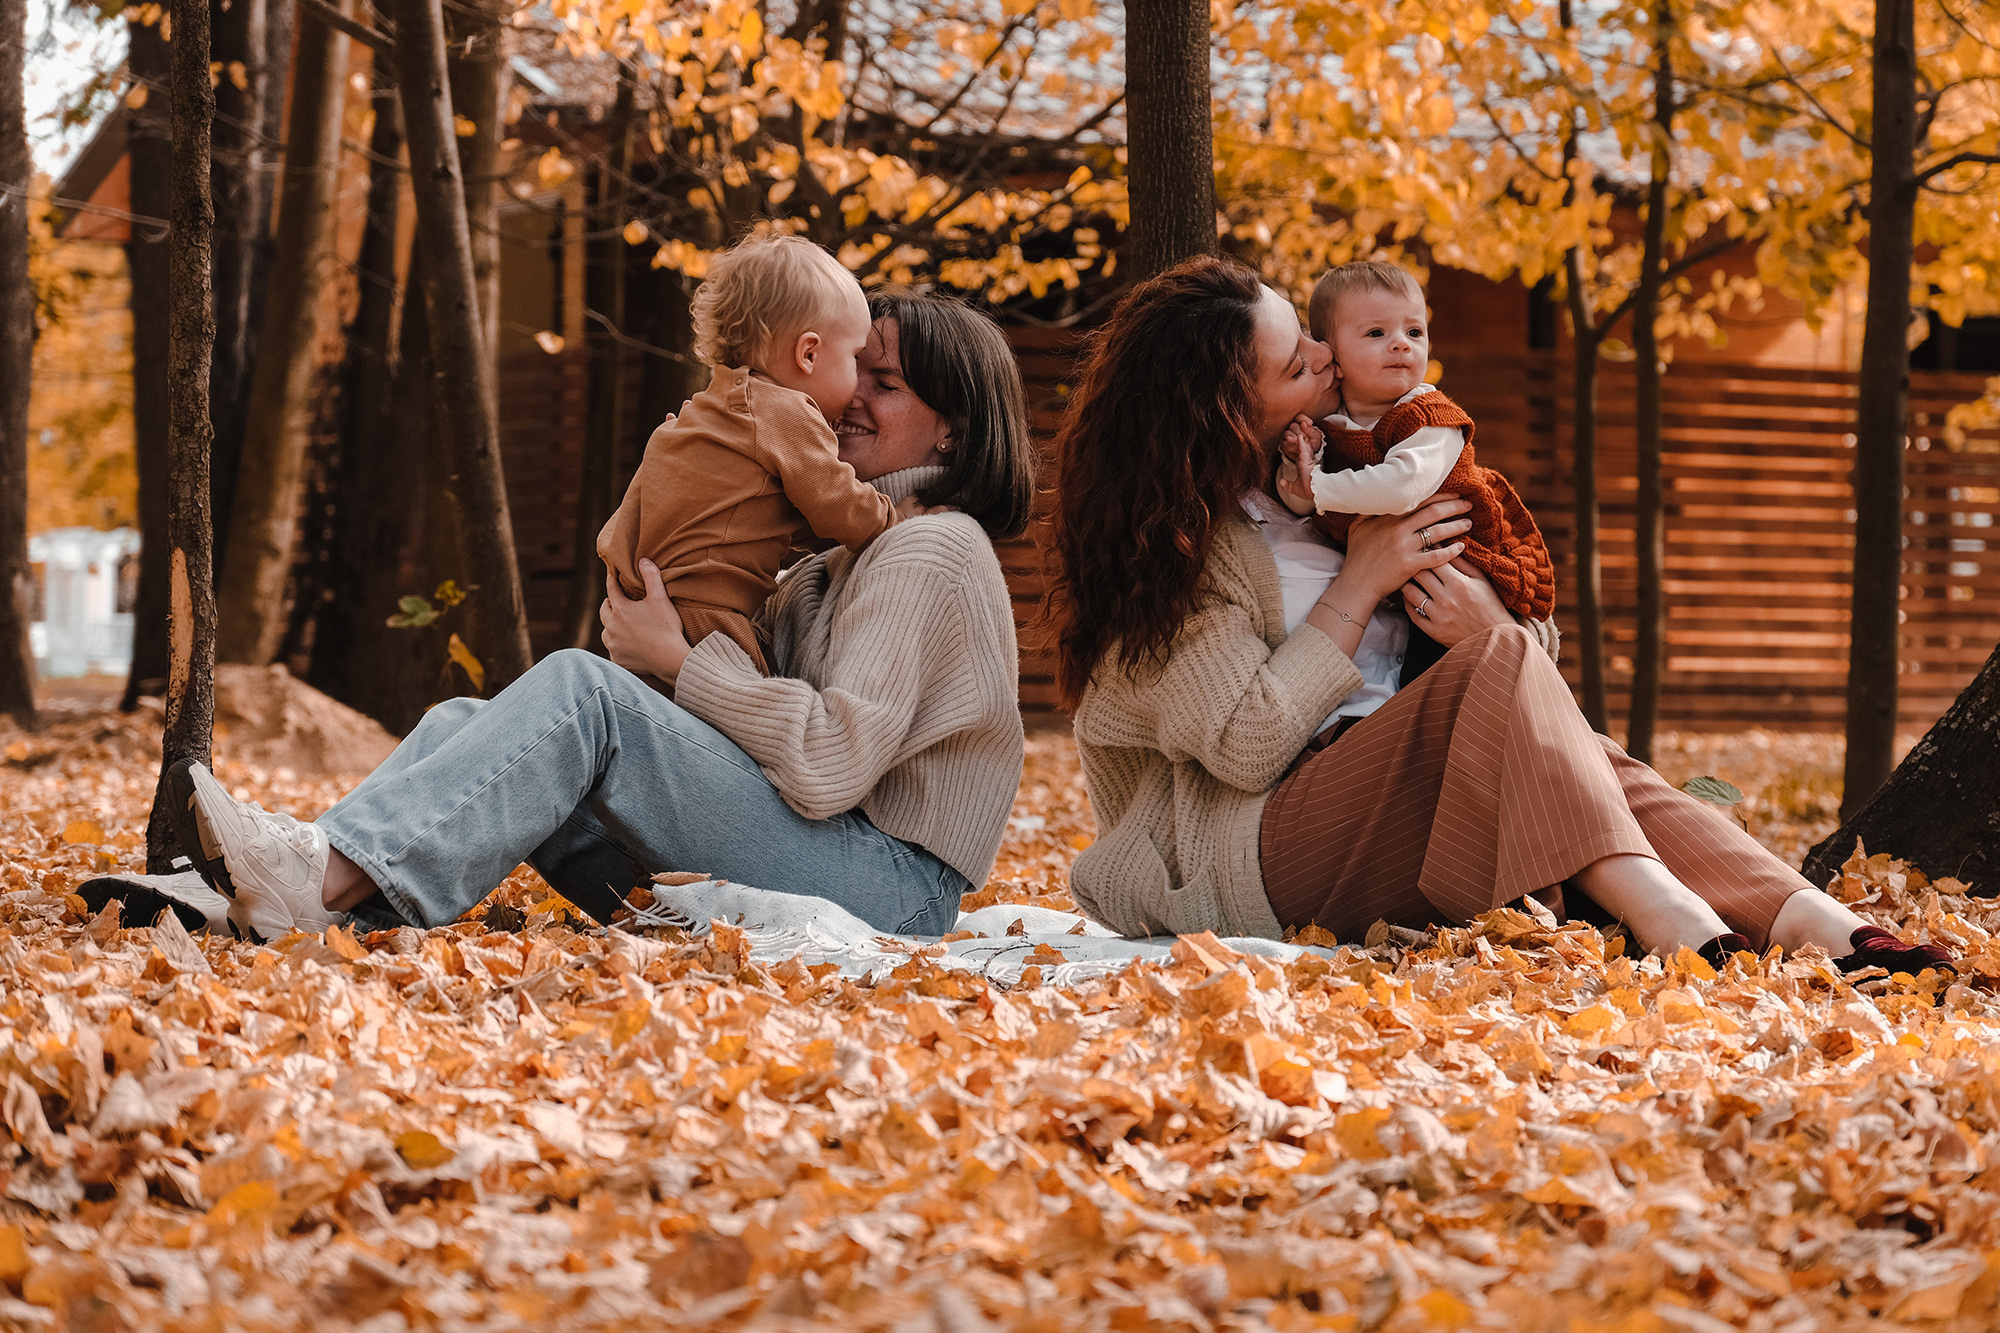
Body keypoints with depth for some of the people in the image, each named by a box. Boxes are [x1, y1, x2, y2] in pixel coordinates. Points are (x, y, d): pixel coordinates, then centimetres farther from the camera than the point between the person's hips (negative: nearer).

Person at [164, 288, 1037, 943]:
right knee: (468, 722, -5)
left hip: (883, 884, -9)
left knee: (578, 689, -25)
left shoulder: (932, 551, -6)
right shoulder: (842, 560, 25)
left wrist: (676, 656, -11)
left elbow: (831, 765, -18)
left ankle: (326, 885, -37)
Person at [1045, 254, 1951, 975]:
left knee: (1588, 765, -23)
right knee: (1503, 665, -28)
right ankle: (1667, 917, -49)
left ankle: (1827, 929, -44)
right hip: (1242, 860, -7)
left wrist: (1486, 628, -9)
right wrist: (1360, 585, -11)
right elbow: (1248, 746, -18)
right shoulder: (1173, 547, -5)